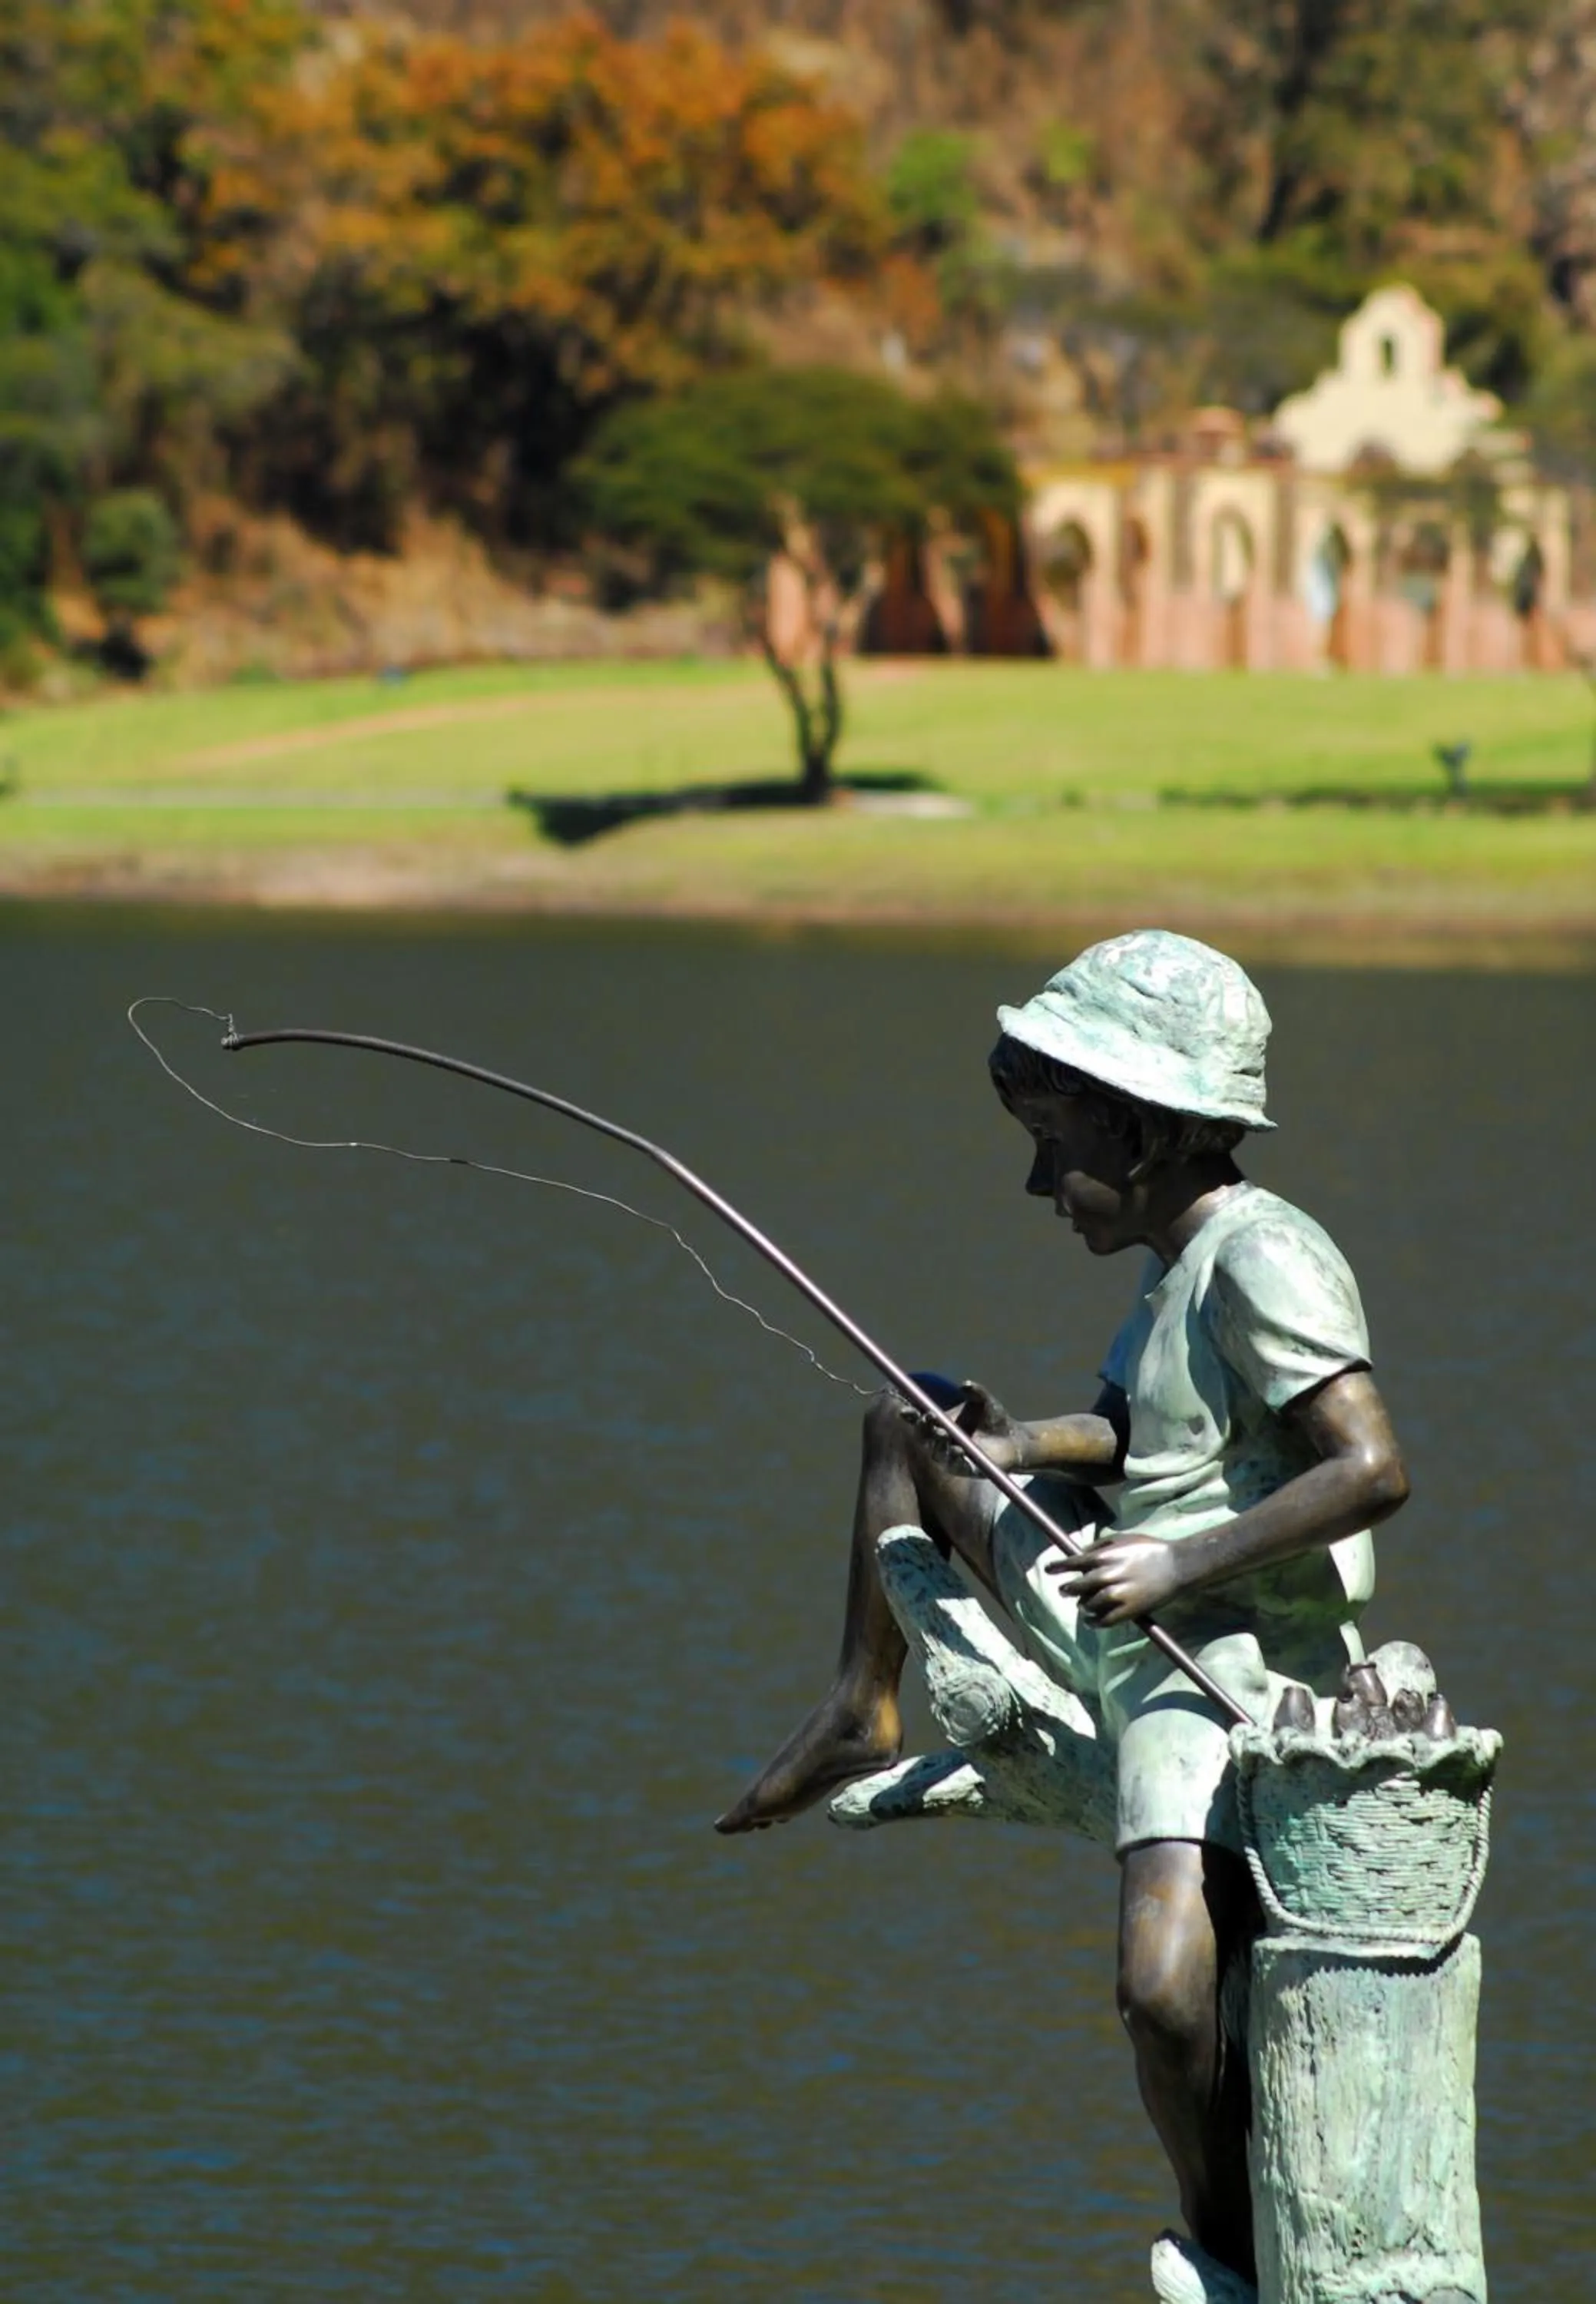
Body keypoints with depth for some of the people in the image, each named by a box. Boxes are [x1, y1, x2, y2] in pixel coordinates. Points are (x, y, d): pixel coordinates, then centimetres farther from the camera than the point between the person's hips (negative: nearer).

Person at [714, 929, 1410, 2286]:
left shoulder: (1261, 1259, -20)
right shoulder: (1181, 1260, 9)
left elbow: (1372, 1468, -28)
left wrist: (1183, 1563, -27)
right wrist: (1013, 1446, 9)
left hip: (1229, 1662, -10)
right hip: (1125, 1630, 10)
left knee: (1167, 1989, -28)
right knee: (905, 1431, 21)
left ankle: (1230, 2262, -10)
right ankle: (863, 1718, 29)